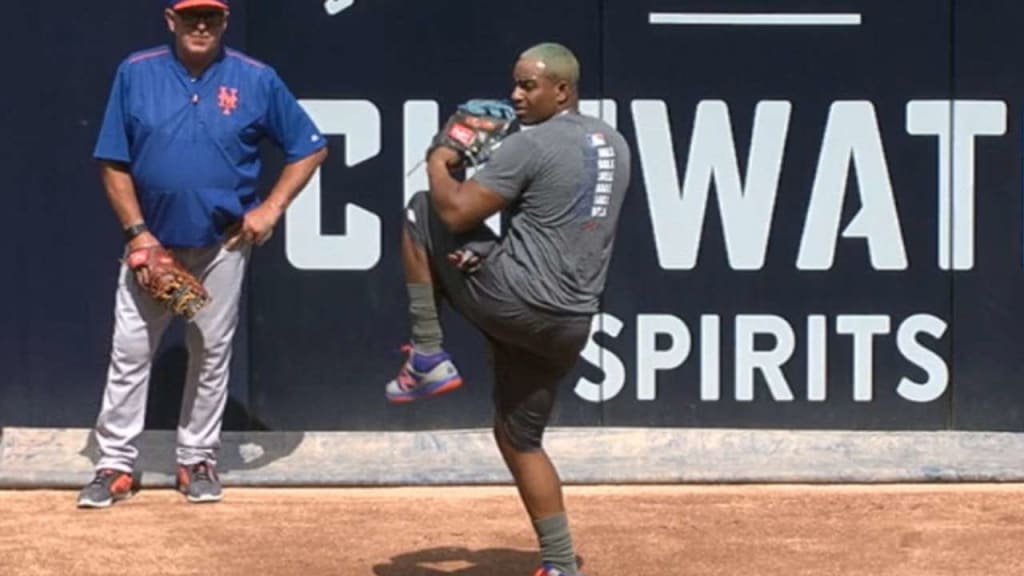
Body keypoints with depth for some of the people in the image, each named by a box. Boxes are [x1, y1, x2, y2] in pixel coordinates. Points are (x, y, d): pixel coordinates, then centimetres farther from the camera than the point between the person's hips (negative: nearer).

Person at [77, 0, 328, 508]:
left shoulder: (257, 80, -4)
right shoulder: (136, 74, -3)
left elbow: (309, 149, 3)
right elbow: (112, 162, -1)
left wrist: (271, 208, -8)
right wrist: (136, 232, -10)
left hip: (222, 243, 0)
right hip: (151, 241, 0)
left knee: (211, 353, 8)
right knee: (129, 352, 0)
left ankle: (197, 461, 20)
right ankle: (115, 466, 5)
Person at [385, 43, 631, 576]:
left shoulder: (530, 145, -12)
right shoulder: (615, 146, 14)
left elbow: (457, 212, -13)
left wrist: (439, 166, 6)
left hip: (514, 302, -8)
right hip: (572, 326, 8)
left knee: (421, 211, 9)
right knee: (519, 436, 20)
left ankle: (428, 356, 8)